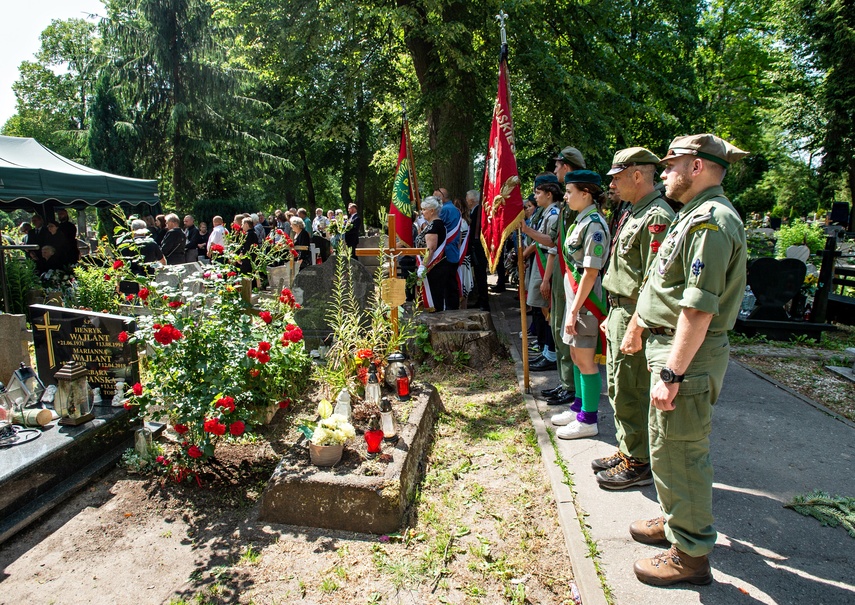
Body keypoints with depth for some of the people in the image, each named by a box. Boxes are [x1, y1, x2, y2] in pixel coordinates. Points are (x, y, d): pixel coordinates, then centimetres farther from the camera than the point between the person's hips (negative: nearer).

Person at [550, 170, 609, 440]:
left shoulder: (594, 225, -17)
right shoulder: (581, 221, 11)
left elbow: (590, 273, -20)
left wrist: (574, 310, -20)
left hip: (586, 301, -9)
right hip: (574, 296, 10)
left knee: (586, 361, 1)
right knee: (576, 355, 17)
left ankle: (588, 420, 14)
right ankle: (580, 408, 32)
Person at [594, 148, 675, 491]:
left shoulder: (656, 217, -17)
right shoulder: (630, 214, 15)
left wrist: (635, 328, -23)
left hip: (635, 317, -10)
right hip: (619, 311, 10)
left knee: (630, 393, 1)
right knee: (618, 388, 18)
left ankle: (639, 464, 17)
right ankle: (626, 451, 33)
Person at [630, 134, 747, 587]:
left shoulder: (710, 220, -19)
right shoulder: (696, 215, 15)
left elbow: (699, 308, -25)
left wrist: (672, 373, -25)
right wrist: (639, 330, 21)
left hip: (688, 353, -11)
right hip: (671, 344, 11)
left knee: (678, 451, 1)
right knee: (668, 446, 22)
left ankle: (691, 555, 17)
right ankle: (677, 521, 40)